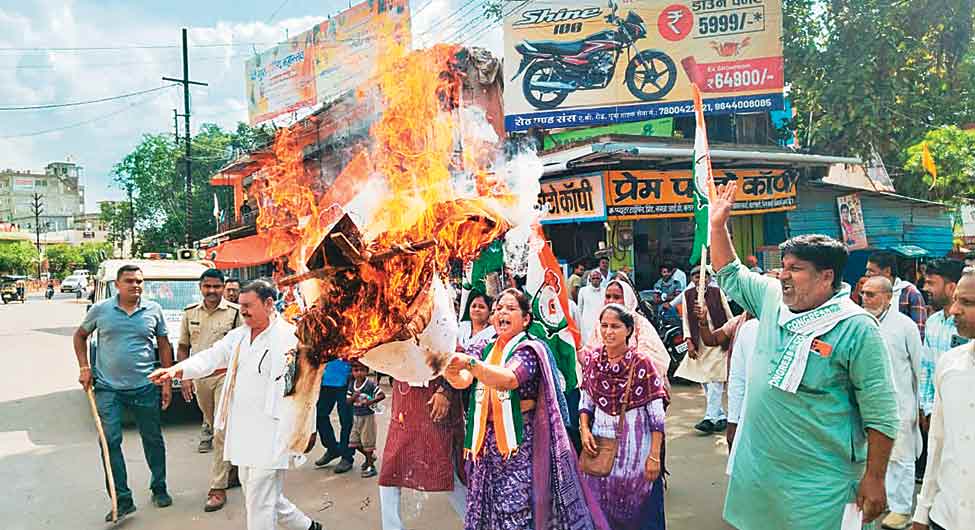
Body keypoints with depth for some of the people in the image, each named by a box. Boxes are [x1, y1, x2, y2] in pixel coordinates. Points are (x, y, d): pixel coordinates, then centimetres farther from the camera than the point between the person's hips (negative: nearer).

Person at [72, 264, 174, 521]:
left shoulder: (153, 310, 1)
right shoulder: (100, 310, -1)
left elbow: (164, 346, 7)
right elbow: (80, 335, 14)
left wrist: (167, 382, 3)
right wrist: (84, 367, 3)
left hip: (145, 387, 1)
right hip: (108, 387, 0)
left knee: (153, 439, 10)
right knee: (111, 441, -2)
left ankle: (159, 489, 28)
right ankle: (122, 500, 8)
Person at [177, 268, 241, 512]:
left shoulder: (234, 312, -6)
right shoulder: (190, 313, 7)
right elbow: (183, 348, 12)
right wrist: (184, 377, 3)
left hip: (225, 376, -5)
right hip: (199, 377, 5)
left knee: (222, 432, -7)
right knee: (215, 427, 16)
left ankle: (218, 488, -3)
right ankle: (234, 467, 36)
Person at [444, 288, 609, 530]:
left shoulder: (529, 349, -6)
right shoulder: (488, 350, 12)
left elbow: (509, 379, -26)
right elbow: (462, 381, 0)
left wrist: (469, 363, -39)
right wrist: (451, 371, -23)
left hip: (520, 440, -5)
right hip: (488, 439, 5)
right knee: (485, 507, 6)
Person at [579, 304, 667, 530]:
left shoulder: (642, 363, -13)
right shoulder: (592, 359, -1)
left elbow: (657, 416, -11)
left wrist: (654, 456, -12)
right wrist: (584, 429, -6)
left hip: (634, 446, -4)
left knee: (636, 510, 10)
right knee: (601, 510, 15)